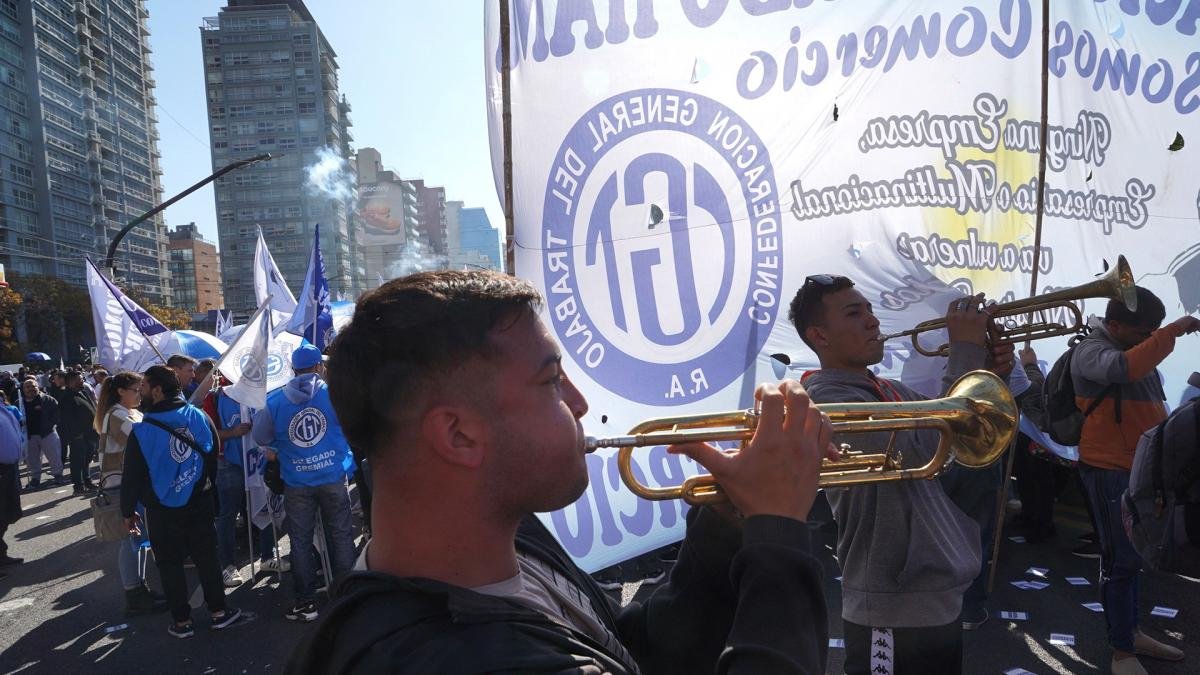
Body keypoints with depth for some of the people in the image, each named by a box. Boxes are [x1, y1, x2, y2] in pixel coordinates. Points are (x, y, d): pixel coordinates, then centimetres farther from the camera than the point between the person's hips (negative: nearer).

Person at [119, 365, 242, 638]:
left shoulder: (142, 430, -15)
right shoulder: (200, 417, -5)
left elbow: (131, 476, -9)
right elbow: (214, 455, 5)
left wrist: (128, 510, 3)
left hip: (162, 511, -3)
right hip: (199, 504, 3)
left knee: (170, 564, 11)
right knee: (206, 558, 13)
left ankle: (182, 621, 19)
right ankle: (219, 611, 21)